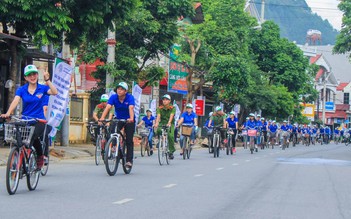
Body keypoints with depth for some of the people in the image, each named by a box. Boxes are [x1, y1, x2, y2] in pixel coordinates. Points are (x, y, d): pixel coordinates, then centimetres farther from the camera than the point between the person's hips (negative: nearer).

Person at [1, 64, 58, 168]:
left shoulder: (42, 88, 3)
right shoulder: (21, 90, 3)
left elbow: (54, 92, -14)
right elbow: (15, 101, -13)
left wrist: (47, 80, -22)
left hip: (39, 120, -2)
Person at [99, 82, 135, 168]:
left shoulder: (130, 97, -21)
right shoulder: (113, 97, -16)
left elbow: (131, 108, -37)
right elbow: (108, 107, -28)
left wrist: (131, 118, -56)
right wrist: (102, 118, -45)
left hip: (129, 120, -2)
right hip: (118, 119, 2)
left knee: (129, 141, -5)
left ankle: (129, 160, 3)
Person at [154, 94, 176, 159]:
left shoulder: (172, 108, -8)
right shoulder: (160, 108, -3)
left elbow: (171, 116, -24)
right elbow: (158, 116, -18)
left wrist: (169, 123, -42)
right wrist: (156, 123, -38)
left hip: (170, 124, -2)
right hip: (162, 123, 2)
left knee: (170, 136, -25)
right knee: (158, 130, -32)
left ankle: (171, 152, -11)